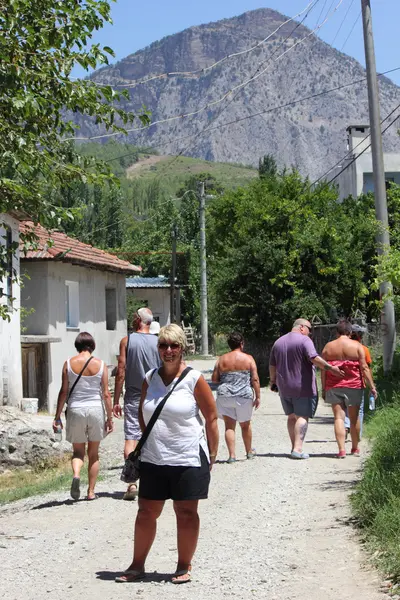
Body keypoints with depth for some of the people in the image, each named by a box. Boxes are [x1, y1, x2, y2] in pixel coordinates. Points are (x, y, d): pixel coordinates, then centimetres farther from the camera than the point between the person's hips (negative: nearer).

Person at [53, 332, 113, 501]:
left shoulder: (69, 363, -2)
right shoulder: (101, 365, -1)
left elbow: (63, 392, -2)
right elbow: (106, 394, -2)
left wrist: (57, 416, 4)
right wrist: (109, 418, 5)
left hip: (75, 410, 0)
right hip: (96, 409, 0)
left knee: (78, 450, 14)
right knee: (93, 453, 13)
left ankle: (76, 474, -16)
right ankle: (91, 491, 14)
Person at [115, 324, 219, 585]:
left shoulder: (194, 379, -7)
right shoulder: (150, 378, 6)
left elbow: (211, 418, -4)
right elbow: (142, 414, 18)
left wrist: (212, 454, -4)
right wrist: (144, 443, 12)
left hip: (188, 458, -4)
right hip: (153, 458, 4)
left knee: (186, 513, 5)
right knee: (146, 512, 9)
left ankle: (184, 566, 20)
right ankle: (137, 565, 21)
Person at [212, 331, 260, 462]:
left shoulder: (221, 359, 4)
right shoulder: (248, 358, -2)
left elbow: (214, 379, 6)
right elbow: (255, 379, -6)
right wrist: (257, 397, -1)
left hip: (225, 396, 1)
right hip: (244, 396, -1)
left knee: (229, 426, 4)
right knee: (245, 425, 17)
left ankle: (232, 455, -3)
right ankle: (249, 452, 31)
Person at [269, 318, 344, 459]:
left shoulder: (278, 342, 13)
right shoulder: (304, 340, -8)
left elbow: (272, 366, 16)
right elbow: (314, 358, -23)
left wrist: (273, 382, 25)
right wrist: (330, 368, -21)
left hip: (284, 388, 6)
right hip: (303, 387, -6)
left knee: (292, 416, 15)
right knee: (302, 417, -5)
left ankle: (294, 447, 13)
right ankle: (298, 448, -14)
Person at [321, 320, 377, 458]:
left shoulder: (328, 347, 4)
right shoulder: (357, 346, -1)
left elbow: (323, 370, 2)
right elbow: (364, 368, -6)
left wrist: (323, 389, 7)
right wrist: (372, 386, -3)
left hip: (333, 387, 0)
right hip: (354, 386, 0)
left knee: (339, 417, -1)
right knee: (354, 418, 13)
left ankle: (341, 450, -11)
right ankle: (355, 448, 25)